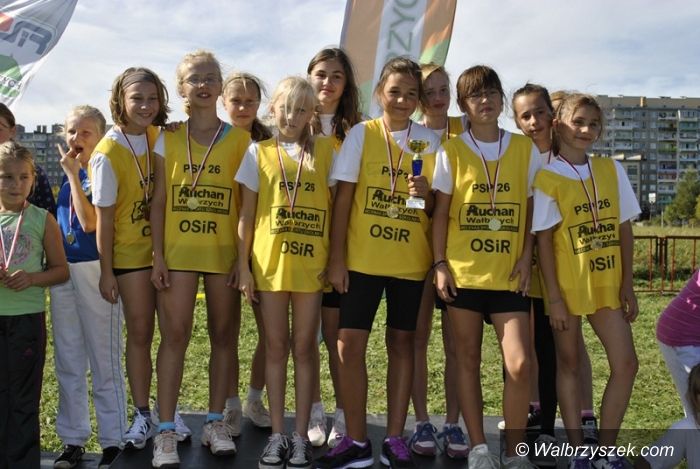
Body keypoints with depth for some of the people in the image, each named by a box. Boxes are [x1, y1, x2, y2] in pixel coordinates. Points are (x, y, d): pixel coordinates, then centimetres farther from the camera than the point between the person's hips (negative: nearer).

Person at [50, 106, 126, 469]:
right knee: (68, 362, 12)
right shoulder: (65, 176, 14)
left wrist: (73, 174, -14)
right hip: (62, 271, 7)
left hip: (94, 271, -7)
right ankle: (73, 439, 23)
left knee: (104, 361, 0)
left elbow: (90, 222, -19)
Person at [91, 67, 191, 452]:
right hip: (131, 254, -4)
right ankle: (142, 415, 20)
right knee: (139, 334, 5)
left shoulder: (161, 137, 0)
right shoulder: (108, 153, -13)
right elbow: (104, 217, -10)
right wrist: (106, 272, -8)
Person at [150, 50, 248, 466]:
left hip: (224, 250, 0)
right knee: (175, 335, -3)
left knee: (224, 335, 7)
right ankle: (167, 429, 5)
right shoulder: (169, 139, 6)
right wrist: (157, 255, -3)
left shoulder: (239, 140, 3)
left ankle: (216, 422, 21)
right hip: (178, 250, 0)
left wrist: (245, 256, -5)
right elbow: (158, 201, 5)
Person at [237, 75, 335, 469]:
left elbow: (336, 207, 3)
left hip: (310, 264, -1)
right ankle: (278, 434, 17)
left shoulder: (325, 151, 4)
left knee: (304, 348, 6)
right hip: (270, 262, 1)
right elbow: (247, 214, 6)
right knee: (276, 348, 8)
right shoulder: (259, 152, 6)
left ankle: (301, 436, 14)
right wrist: (243, 264, 2)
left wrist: (336, 260, -5)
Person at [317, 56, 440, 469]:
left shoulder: (429, 141, 3)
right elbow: (343, 198, -1)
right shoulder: (361, 134, 0)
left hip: (411, 260, 1)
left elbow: (437, 208, 7)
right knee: (350, 344, -3)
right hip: (362, 258, -1)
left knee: (402, 342, 8)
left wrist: (426, 194, -16)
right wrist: (336, 257, -7)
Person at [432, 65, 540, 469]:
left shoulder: (526, 150, 6)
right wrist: (439, 264, -3)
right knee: (468, 360, 7)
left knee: (520, 365, -7)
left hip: (509, 275, 0)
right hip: (463, 273, 0)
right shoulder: (452, 151, 3)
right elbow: (440, 213, 4)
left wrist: (526, 257, -2)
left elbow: (532, 210, 8)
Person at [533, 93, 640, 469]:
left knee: (625, 364, 1)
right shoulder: (547, 178, -7)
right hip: (567, 284, -4)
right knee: (569, 364, 7)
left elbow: (624, 229, 8)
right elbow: (543, 240, -9)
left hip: (607, 284, 4)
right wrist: (553, 297, -12)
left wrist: (627, 285, 4)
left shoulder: (612, 170, 6)